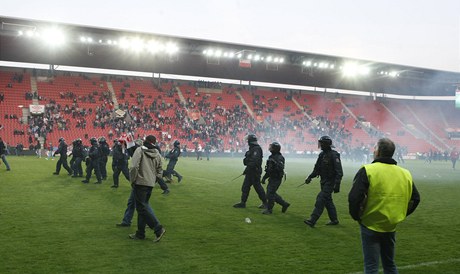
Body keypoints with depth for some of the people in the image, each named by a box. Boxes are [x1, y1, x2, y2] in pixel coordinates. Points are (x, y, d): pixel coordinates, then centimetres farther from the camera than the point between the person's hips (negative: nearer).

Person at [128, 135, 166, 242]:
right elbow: (160, 170, 13)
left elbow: (133, 167, -16)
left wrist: (132, 181, -5)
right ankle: (140, 233, 20)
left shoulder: (140, 150, -7)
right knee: (143, 206, 15)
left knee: (142, 207, -3)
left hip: (140, 183, -7)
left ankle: (158, 228, -11)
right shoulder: (157, 154, 10)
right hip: (150, 184, 7)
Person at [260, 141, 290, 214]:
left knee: (270, 193, -7)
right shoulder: (271, 157, 13)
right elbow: (269, 169, 21)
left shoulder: (279, 158, -16)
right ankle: (285, 204, 25)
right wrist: (264, 177, 19)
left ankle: (269, 209, 5)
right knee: (272, 193, 13)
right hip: (272, 178, 9)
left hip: (276, 179, -9)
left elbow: (280, 168, -29)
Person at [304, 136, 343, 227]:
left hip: (330, 182, -9)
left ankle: (312, 220, -15)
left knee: (321, 199, -14)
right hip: (323, 181, 9)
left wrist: (337, 184, -24)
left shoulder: (334, 155, -16)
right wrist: (310, 177, 6)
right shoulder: (322, 155, 10)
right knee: (328, 200, 15)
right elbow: (317, 168, 17)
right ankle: (334, 220, 28)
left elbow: (339, 171, -20)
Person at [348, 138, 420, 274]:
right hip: (391, 227, 5)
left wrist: (356, 216, -4)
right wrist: (399, 215, 17)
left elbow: (354, 198, -21)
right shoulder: (405, 174, 3)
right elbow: (415, 199, 10)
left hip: (371, 226, -5)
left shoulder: (367, 171, -14)